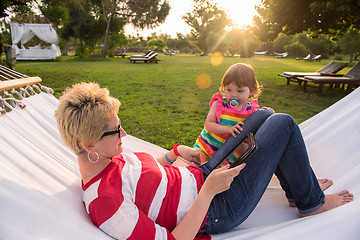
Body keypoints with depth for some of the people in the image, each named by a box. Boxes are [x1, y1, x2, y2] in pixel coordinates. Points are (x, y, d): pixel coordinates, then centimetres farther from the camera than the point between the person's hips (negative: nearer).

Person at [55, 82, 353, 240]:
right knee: (284, 124, -9)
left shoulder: (105, 158, -1)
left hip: (203, 174, 9)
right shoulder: (105, 201, -30)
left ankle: (297, 186, 32)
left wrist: (177, 151, 7)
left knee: (263, 115, 13)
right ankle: (311, 202, 17)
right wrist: (209, 191, -27)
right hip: (217, 209, -9)